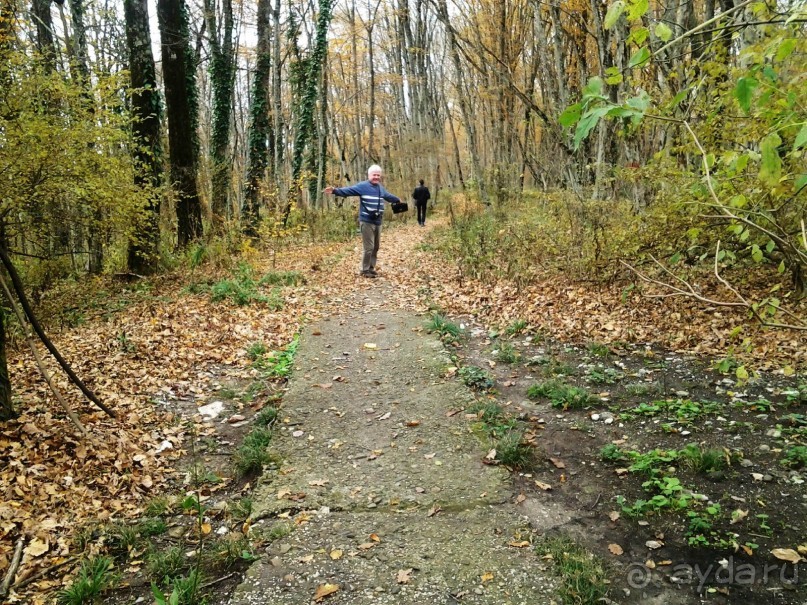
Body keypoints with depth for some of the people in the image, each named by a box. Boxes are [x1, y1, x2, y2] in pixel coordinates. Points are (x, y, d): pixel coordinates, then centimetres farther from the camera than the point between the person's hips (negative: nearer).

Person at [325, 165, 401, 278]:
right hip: (367, 222, -8)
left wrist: (398, 200, 53)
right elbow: (348, 190, -19)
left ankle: (371, 268, 27)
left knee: (376, 247, 14)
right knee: (369, 248, -5)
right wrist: (335, 190, -35)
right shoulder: (363, 186, -8)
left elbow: (388, 196, 36)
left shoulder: (380, 188, 15)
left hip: (377, 222, 8)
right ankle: (365, 270, 9)